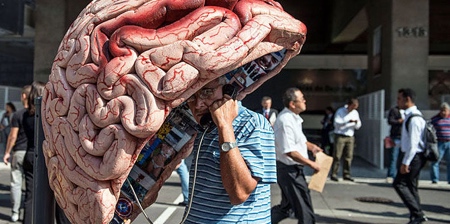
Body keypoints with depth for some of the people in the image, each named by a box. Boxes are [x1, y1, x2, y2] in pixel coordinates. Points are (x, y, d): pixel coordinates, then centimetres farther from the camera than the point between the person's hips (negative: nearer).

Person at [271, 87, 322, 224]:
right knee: (305, 209, 1)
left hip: (292, 169, 10)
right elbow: (289, 151, -27)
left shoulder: (293, 118, 10)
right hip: (289, 170, -10)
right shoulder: (286, 121, -23)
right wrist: (311, 163, -19)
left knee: (286, 206, 21)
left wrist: (311, 146, 11)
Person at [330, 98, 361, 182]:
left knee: (349, 156, 2)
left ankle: (346, 174, 9)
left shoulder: (355, 113, 12)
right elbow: (336, 123, -13)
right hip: (340, 136, -5)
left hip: (350, 137, 5)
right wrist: (348, 121, -24)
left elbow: (358, 127, 13)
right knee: (337, 156, -6)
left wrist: (356, 123, -10)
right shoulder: (340, 111, -3)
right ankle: (333, 174, -3)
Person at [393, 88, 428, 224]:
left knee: (399, 183, -8)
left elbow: (413, 143, -23)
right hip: (412, 156, 10)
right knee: (411, 186, 13)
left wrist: (405, 162, -22)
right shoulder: (409, 115, 12)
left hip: (413, 157, -10)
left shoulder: (414, 118, -20)